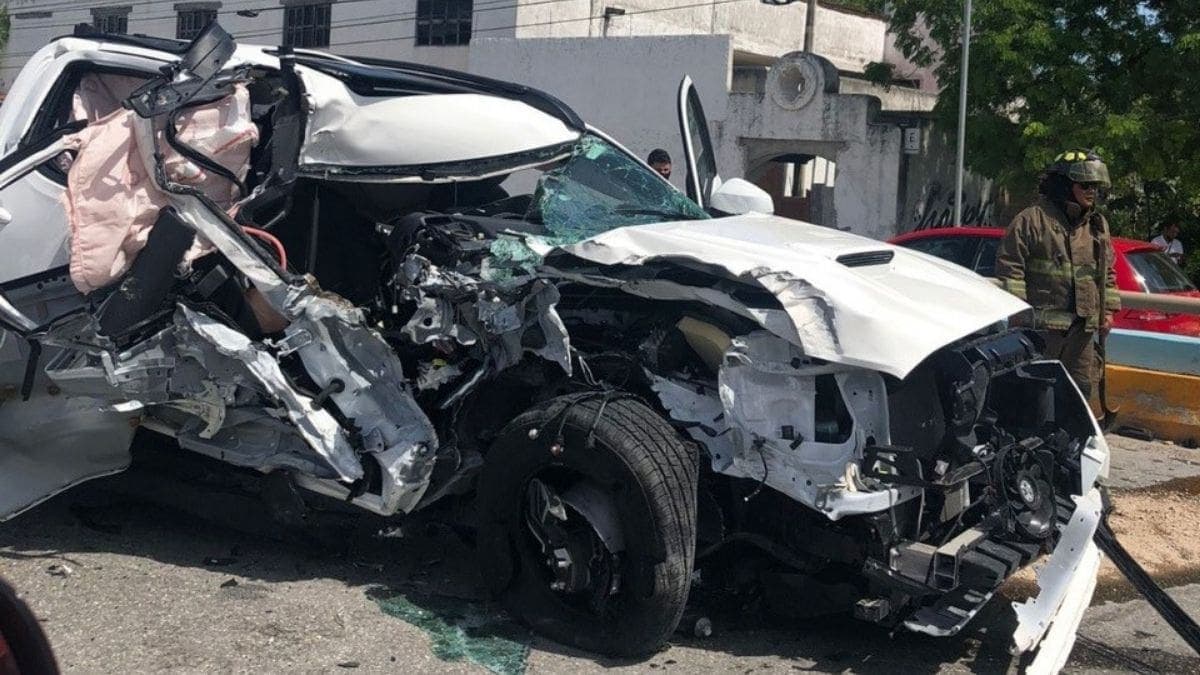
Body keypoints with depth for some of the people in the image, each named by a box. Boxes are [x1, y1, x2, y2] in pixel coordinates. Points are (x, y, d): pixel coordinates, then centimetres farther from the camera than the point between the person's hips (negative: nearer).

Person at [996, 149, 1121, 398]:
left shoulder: (1099, 226, 15)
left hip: (1083, 327, 7)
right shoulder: (1030, 220, -7)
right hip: (1041, 324, -7)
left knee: (1080, 389, 11)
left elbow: (1107, 273, 23)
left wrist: (1108, 310, 14)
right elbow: (1009, 269, -9)